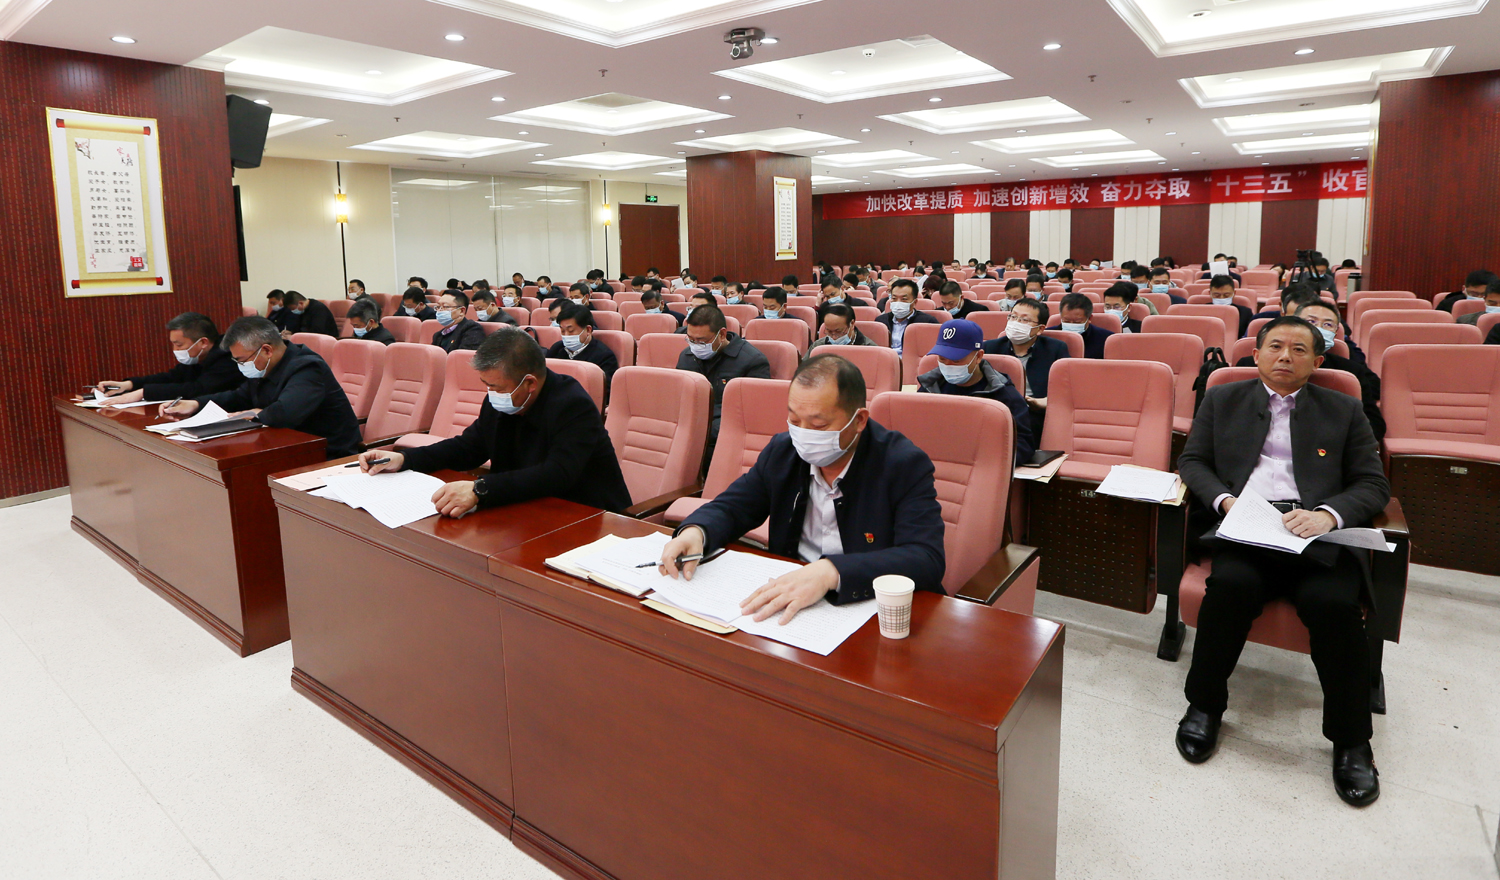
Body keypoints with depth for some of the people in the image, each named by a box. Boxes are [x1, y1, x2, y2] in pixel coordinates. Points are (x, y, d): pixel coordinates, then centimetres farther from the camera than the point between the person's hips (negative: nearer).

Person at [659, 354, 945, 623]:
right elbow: (731, 507, 11)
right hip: (785, 599, 3)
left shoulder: (906, 465, -16)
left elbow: (927, 560, -27)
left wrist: (831, 572, -42)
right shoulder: (782, 450, 1)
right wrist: (695, 531, -14)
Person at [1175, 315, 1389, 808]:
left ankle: (1351, 740, -9)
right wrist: (1225, 500, -6)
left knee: (1334, 602, -29)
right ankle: (1203, 707, -12)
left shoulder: (1344, 411, 19)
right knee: (1232, 584, -32)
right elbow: (1192, 461, 15)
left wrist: (1328, 513, -11)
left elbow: (1374, 485, 11)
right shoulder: (1222, 401, 19)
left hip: (1317, 535, 1)